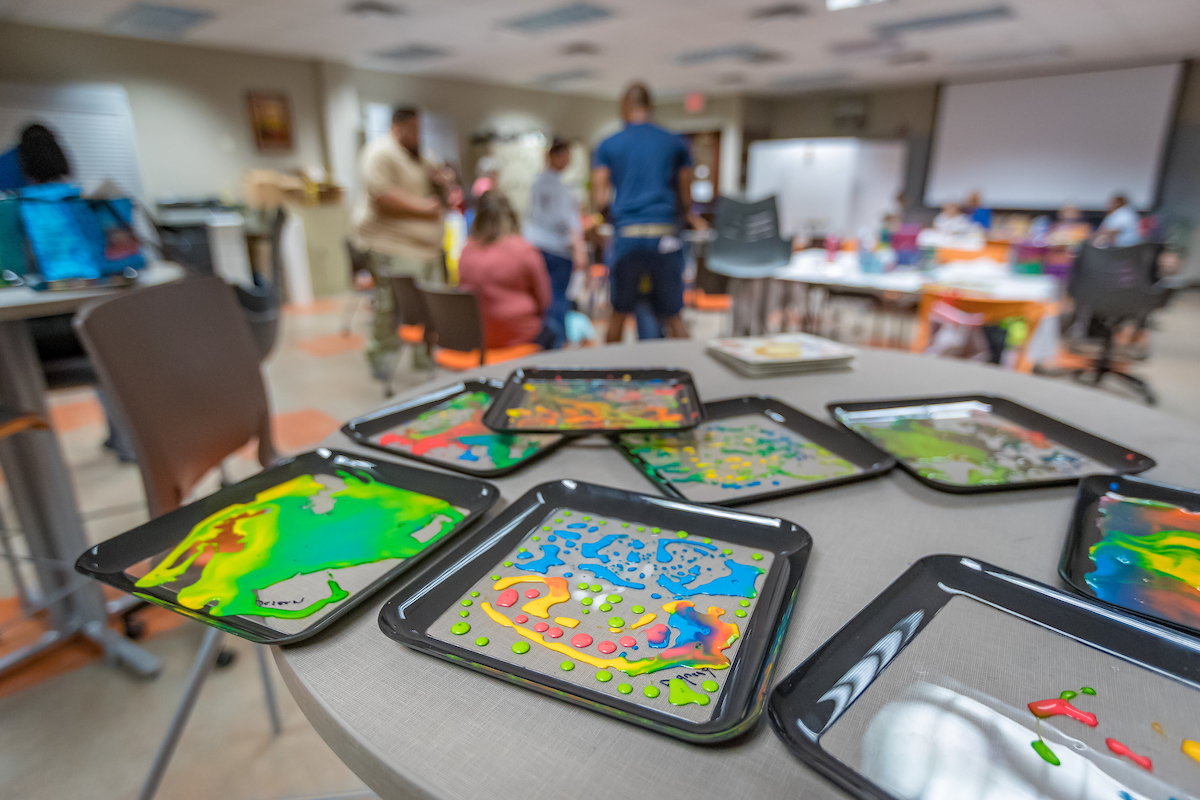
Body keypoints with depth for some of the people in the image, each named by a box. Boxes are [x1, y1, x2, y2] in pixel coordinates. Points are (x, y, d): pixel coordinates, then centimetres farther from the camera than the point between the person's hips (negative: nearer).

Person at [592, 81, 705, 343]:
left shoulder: (608, 145, 8)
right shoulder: (675, 143, 10)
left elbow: (599, 199, 3)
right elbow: (686, 200, 10)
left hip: (627, 235, 0)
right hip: (665, 235, 0)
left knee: (619, 312, 13)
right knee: (672, 315, 6)